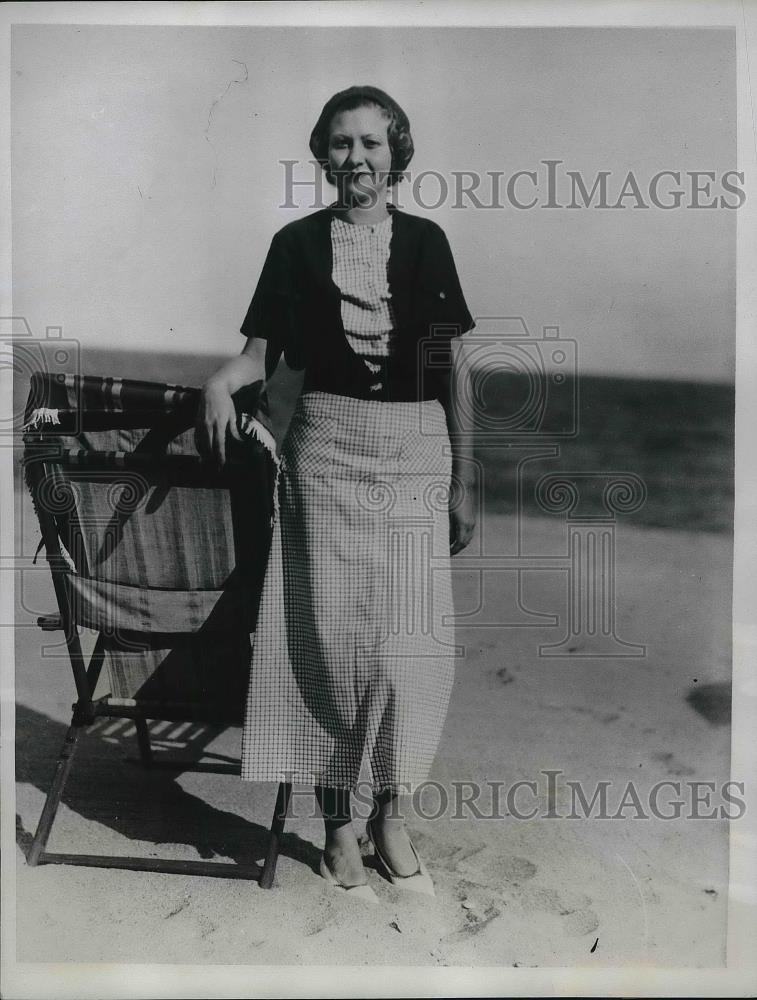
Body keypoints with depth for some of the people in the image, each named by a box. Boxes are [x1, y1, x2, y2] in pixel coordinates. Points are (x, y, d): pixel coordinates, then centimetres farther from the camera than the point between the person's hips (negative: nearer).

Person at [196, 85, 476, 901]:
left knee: (410, 642, -1)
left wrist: (463, 482, 3)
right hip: (327, 448, -1)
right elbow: (264, 351, 6)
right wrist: (219, 381, -17)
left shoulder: (424, 241, 7)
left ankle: (390, 812, 19)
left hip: (416, 451, 1)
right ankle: (337, 823, 16)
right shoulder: (296, 243, 6)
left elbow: (453, 365, 6)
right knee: (332, 636, 1)